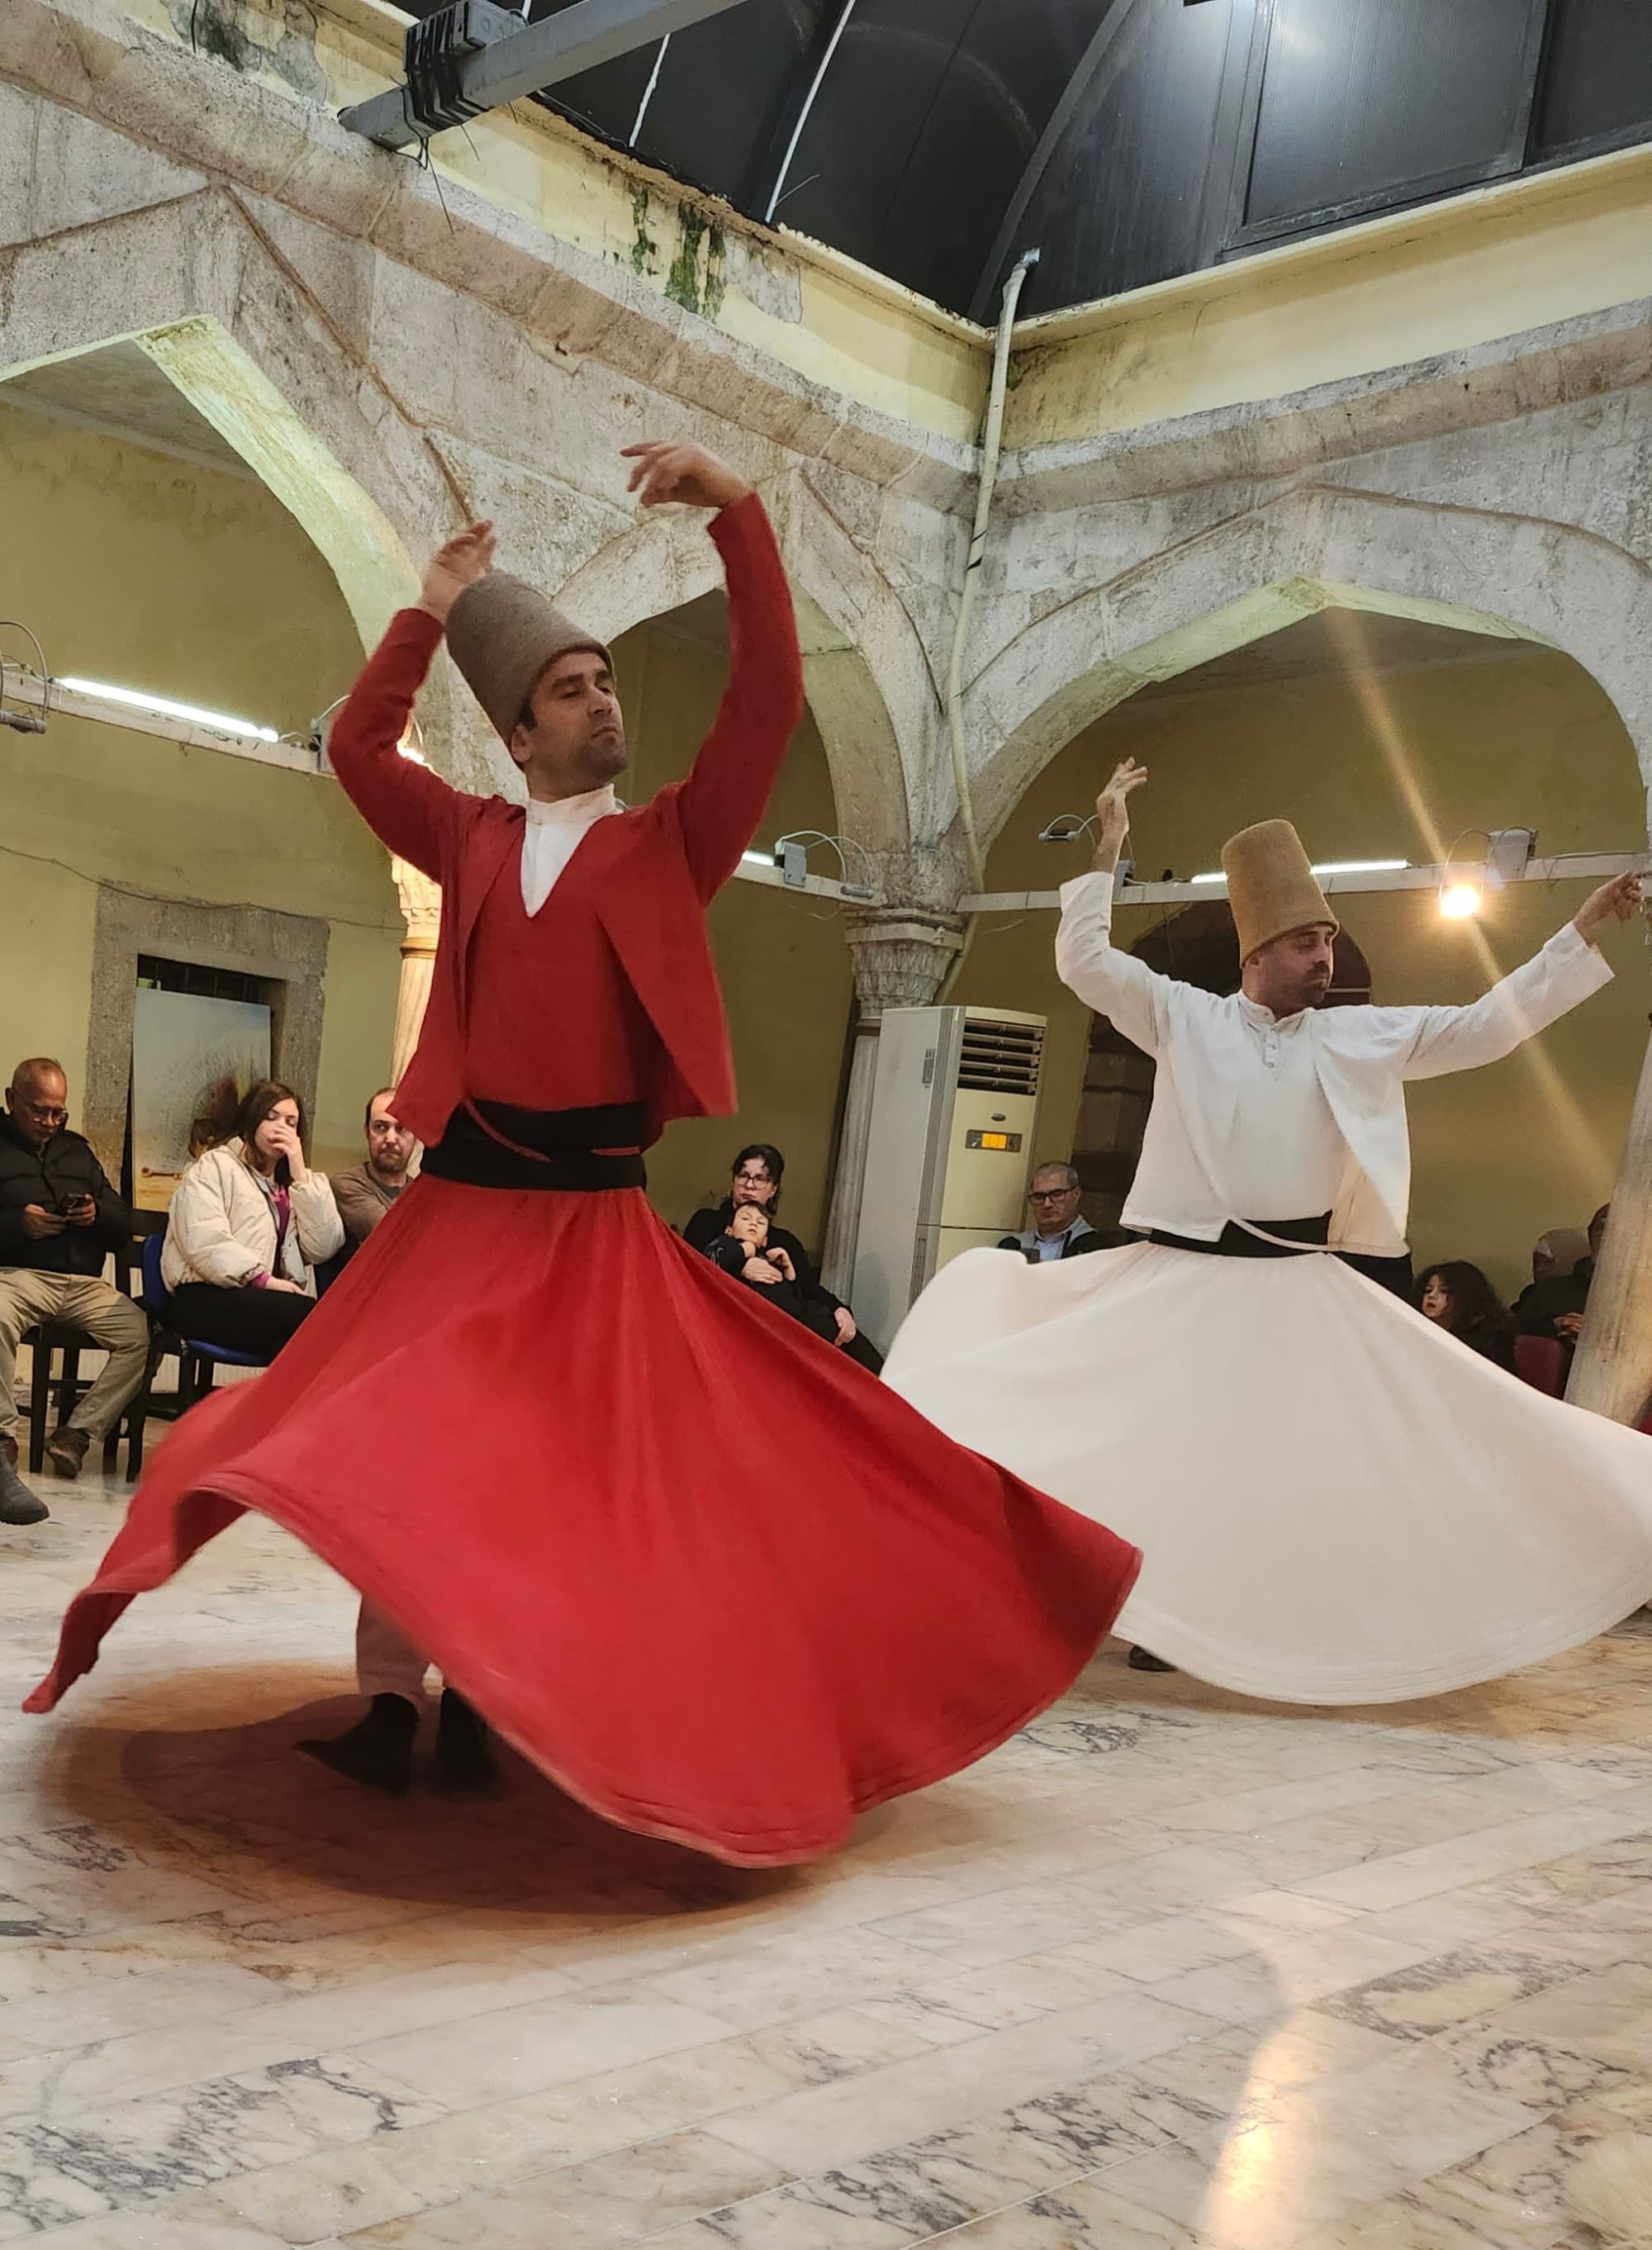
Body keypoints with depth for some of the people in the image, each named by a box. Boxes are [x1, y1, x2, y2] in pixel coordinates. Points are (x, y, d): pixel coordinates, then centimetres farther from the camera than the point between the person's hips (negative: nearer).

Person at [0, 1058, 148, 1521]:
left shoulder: (77, 1151, 25)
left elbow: (124, 1229, 22)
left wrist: (97, 1214, -1)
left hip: (84, 1282, 4)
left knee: (142, 1334, -22)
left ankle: (76, 1432, -15)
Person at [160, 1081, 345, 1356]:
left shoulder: (298, 1182, 25)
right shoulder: (215, 1166, 10)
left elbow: (324, 1249, 7)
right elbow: (205, 1243, -9)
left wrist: (300, 1175, 4)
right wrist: (264, 1281, -18)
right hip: (207, 1299, -5)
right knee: (311, 1316, -32)